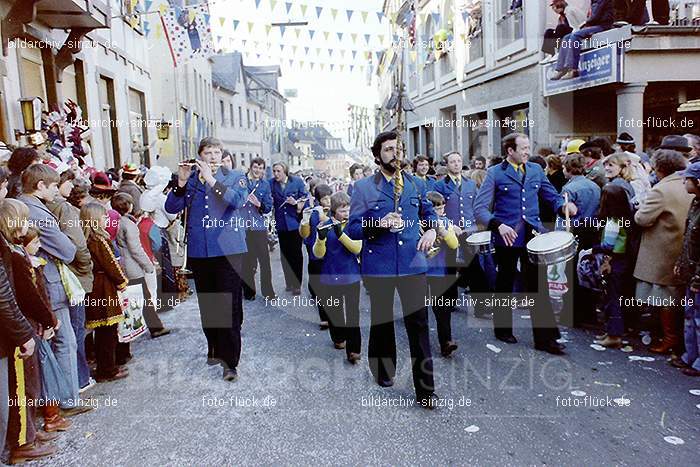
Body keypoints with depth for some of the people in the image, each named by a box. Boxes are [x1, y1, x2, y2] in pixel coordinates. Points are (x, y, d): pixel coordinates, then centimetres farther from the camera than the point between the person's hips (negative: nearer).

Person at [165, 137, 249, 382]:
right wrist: (181, 182, -11)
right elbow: (171, 208, 2)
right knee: (206, 304, 14)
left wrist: (211, 179, -21)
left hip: (227, 251, -3)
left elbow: (238, 200, -17)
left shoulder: (235, 176, 3)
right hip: (198, 252, 4)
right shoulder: (190, 179, 10)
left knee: (230, 306, -6)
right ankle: (214, 349, 32)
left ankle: (230, 361, 0)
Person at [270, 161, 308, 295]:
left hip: (294, 222, -2)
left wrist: (296, 203, -19)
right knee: (285, 254, 9)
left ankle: (297, 284, 8)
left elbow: (305, 198, -2)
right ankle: (289, 282, 21)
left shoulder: (297, 181, -5)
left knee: (296, 253, 0)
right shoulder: (271, 183, 0)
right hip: (281, 223, 3)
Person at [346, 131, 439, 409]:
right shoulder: (363, 188, -2)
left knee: (419, 325, -1)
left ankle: (425, 390, 8)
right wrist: (379, 224, -22)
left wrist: (431, 230, 1)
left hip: (413, 264, 2)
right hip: (379, 266, -1)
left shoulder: (415, 184, 8)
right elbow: (352, 229, -5)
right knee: (382, 322, 15)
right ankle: (383, 373, 38)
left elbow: (429, 211, 23)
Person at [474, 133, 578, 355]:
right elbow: (480, 208, -11)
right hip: (507, 236, -3)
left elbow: (551, 195, 16)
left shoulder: (536, 170, 10)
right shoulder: (495, 173, -5)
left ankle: (545, 338, 8)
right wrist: (498, 225, -26)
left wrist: (563, 205, -6)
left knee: (539, 286, 2)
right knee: (505, 285, 12)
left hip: (533, 235, 3)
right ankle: (503, 329, 30)